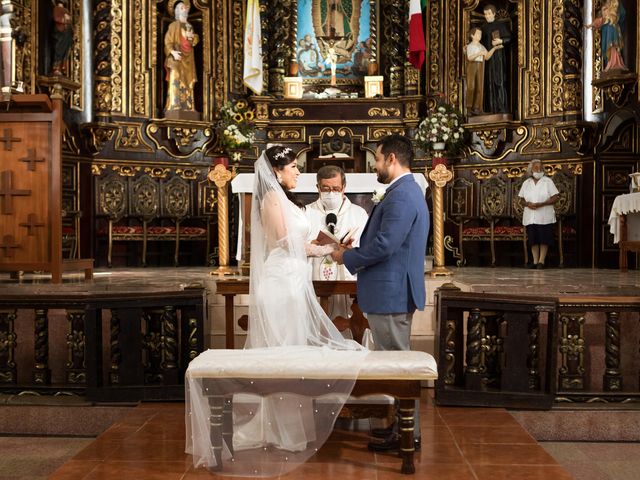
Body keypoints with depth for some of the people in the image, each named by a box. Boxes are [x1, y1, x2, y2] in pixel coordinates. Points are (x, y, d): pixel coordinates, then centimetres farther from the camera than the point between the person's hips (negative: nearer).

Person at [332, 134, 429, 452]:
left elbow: (384, 244, -25)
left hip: (391, 294, -11)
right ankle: (402, 425, 28)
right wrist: (356, 251, 12)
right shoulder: (406, 192, 15)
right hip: (393, 291, 11)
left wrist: (347, 257, -10)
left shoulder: (401, 196, -19)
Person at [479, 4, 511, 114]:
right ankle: (490, 108, 3)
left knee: (499, 80, -8)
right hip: (487, 56, 4)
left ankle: (502, 107, -6)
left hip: (498, 56, -4)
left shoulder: (500, 25, 1)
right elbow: (481, 41, 9)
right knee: (489, 82, 0)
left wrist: (500, 41, -19)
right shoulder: (483, 27, 11)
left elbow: (509, 38, 0)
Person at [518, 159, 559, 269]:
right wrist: (528, 204, -9)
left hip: (544, 217, -3)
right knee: (533, 239, 4)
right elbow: (522, 199, 14)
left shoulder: (548, 181, 1)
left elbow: (555, 198, -4)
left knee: (544, 239, -3)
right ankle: (535, 261, 9)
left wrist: (541, 204, -16)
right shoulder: (526, 183, 12)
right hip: (530, 217, 3)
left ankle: (541, 261, 3)